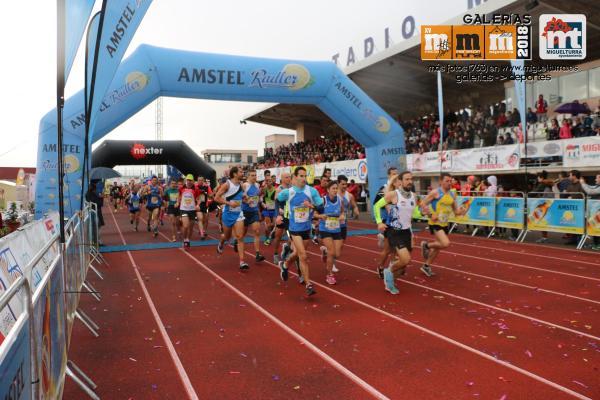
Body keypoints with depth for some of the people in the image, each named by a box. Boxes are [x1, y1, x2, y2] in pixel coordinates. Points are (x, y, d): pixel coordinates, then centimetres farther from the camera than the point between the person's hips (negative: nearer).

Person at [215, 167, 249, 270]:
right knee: (227, 236, 15)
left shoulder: (241, 185, 4)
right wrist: (229, 203, -23)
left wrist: (244, 197, 3)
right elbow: (216, 198, -15)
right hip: (228, 214, -3)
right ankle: (221, 244, 53)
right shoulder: (227, 184, -13)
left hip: (238, 213, 3)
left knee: (240, 237, -9)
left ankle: (242, 262, -11)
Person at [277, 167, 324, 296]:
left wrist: (312, 206, -27)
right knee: (303, 256, -12)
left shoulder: (312, 191, -10)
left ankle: (284, 265, 52)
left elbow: (321, 209, -9)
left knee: (298, 253, 20)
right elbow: (278, 199, 11)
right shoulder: (287, 192, -11)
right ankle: (308, 284, -2)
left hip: (307, 227, 3)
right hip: (295, 228, -3)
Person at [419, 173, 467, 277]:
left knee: (438, 247, 14)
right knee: (446, 243, -23)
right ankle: (426, 245, 4)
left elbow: (455, 211, 14)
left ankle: (426, 266, 30)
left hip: (444, 224, 7)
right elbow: (423, 204, -10)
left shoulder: (452, 195, 8)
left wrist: (460, 211, -9)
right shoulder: (435, 192, -12)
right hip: (435, 223, -7)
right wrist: (430, 215, -20)